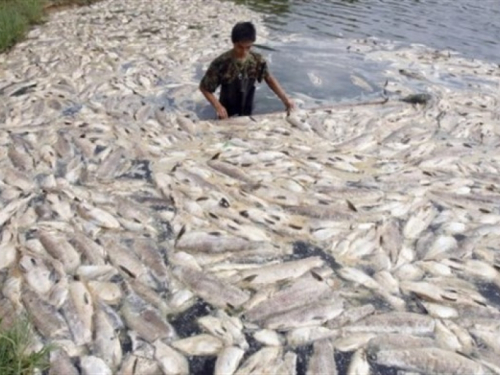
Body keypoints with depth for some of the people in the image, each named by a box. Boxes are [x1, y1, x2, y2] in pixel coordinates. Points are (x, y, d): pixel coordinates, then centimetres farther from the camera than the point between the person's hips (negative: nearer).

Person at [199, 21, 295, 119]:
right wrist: (218, 106, -25)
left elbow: (269, 79, 3)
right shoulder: (221, 63, -25)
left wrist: (285, 99, -4)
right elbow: (204, 87, -15)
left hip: (246, 112, 4)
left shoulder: (257, 60, -13)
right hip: (226, 113, -3)